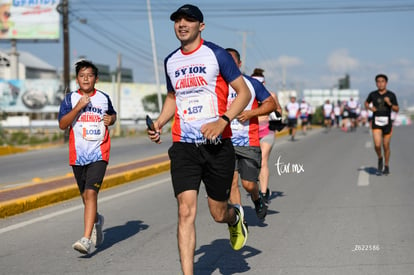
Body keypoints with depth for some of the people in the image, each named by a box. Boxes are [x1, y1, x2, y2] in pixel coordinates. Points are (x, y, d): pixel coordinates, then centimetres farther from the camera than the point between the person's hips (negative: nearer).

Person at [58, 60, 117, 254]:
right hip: (77, 155, 2)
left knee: (91, 193, -18)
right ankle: (97, 220, 46)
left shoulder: (104, 98, 7)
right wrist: (78, 107, -17)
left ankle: (86, 239, -23)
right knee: (85, 195, 14)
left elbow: (113, 114, 26)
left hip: (99, 154, -2)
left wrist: (111, 119, 3)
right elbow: (62, 125, -7)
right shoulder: (71, 98, 3)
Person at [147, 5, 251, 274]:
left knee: (219, 213, 7)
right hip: (183, 147, 3)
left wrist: (222, 121, -18)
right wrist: (159, 123, 9)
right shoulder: (170, 61, 12)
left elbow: (244, 92, -3)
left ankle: (236, 216, 45)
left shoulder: (216, 54, -4)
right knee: (186, 211, -11)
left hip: (218, 145, -3)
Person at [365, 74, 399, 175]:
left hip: (387, 123, 0)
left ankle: (386, 166, 26)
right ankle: (380, 159, 16)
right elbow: (366, 103, 18)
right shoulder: (372, 94, -1)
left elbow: (397, 110, -2)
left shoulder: (391, 95, -3)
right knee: (377, 145, -15)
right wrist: (370, 108, -3)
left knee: (386, 146, 7)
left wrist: (389, 103, -19)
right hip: (376, 123, 0)